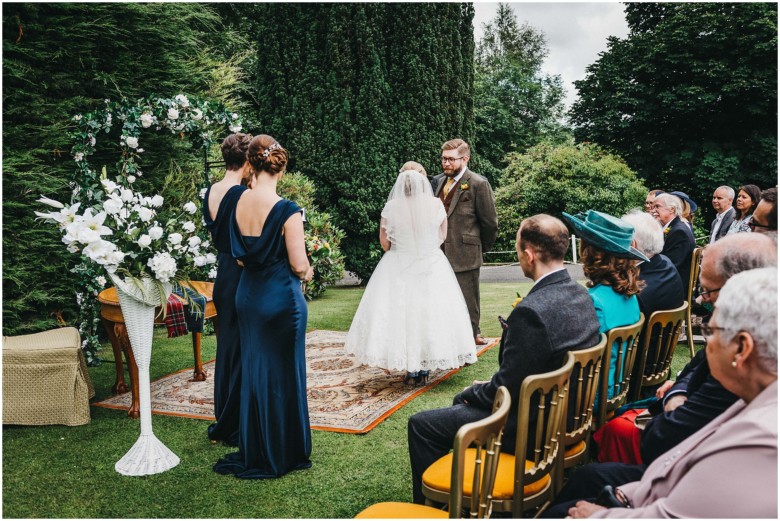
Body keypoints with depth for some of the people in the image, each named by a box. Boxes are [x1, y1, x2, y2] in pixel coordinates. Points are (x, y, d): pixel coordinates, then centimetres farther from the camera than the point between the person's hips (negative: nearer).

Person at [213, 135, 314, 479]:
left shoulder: (238, 203, -2)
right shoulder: (287, 210, -19)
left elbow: (239, 254, 7)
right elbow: (298, 264, -16)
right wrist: (307, 273, 4)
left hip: (247, 295, 6)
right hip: (282, 298, -5)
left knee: (252, 370, 17)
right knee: (283, 374, 8)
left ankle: (253, 452, 29)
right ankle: (283, 454, 22)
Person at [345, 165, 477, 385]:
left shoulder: (391, 207, -11)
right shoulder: (436, 205, -8)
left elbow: (384, 241, -1)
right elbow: (442, 236, 6)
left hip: (399, 269, -1)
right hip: (432, 266, 1)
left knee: (401, 313, 7)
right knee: (429, 312, 11)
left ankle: (411, 369, 11)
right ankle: (424, 369, 17)